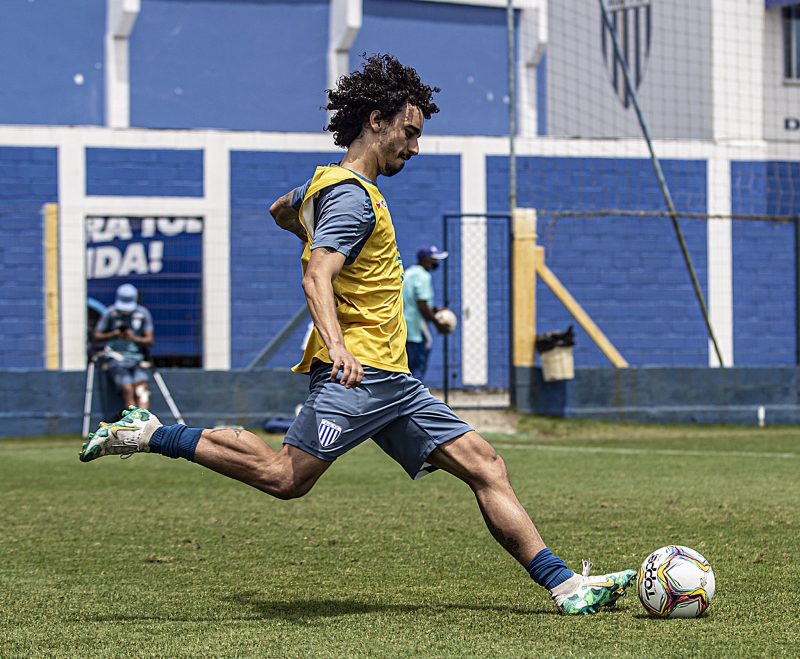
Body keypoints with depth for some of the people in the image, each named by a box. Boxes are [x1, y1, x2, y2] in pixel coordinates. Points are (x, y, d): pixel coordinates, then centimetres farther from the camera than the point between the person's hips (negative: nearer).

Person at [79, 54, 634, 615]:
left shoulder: (331, 182, 21)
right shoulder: (352, 195, -10)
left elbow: (282, 211, 43)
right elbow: (315, 279, -25)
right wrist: (337, 346, -40)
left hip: (391, 380, 10)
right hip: (359, 374, -10)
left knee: (484, 465, 2)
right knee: (286, 475, -20)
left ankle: (564, 584, -2)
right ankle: (153, 435, -5)